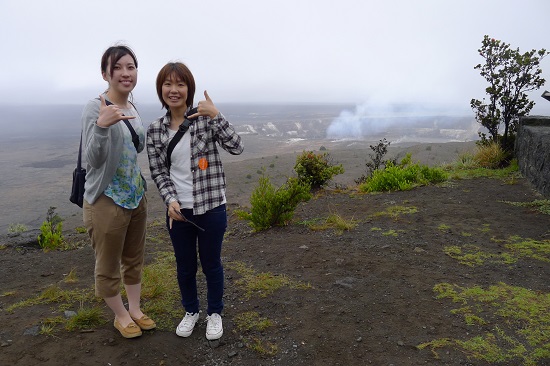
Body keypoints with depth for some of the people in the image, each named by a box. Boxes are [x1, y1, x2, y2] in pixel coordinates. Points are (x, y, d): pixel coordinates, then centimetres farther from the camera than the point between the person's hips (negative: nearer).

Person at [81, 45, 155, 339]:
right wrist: (102, 125, -38)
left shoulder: (132, 108, 5)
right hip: (106, 201, -7)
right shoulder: (96, 108, -17)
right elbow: (93, 159, -24)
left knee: (134, 259, 21)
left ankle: (135, 309, 39)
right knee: (108, 266, 11)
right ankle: (120, 315, 33)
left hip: (136, 196, 7)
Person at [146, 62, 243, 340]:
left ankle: (215, 313, 37)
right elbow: (158, 171, 2)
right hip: (178, 210, 3)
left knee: (211, 263, 14)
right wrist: (171, 200, -14)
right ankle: (191, 311, 43)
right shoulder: (155, 130, 0)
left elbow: (236, 147, -18)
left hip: (211, 207, -2)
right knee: (185, 266, 17)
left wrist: (216, 115, -27)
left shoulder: (205, 119, -8)